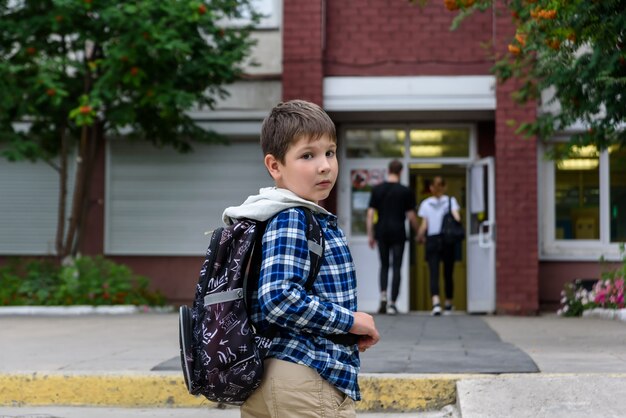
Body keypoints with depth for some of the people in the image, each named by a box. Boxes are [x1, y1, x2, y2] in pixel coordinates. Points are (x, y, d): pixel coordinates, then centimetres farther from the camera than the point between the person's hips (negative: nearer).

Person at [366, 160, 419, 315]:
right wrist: (418, 233, 11)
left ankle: (383, 296, -3)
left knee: (384, 266, 15)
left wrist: (370, 235, 7)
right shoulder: (405, 191, -3)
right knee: (396, 267, 3)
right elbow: (411, 216, -2)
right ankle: (393, 304, 0)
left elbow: (370, 213, 1)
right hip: (398, 233, -2)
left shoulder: (377, 189, 3)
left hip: (382, 232, 2)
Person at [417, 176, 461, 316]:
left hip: (432, 240, 0)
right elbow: (456, 217, -15)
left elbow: (424, 226, 1)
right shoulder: (451, 201, 3)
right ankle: (448, 304, 25)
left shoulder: (425, 203, 3)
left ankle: (436, 302, -27)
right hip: (448, 241, 1)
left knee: (433, 273, -6)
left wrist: (419, 236, 16)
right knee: (448, 273, 12)